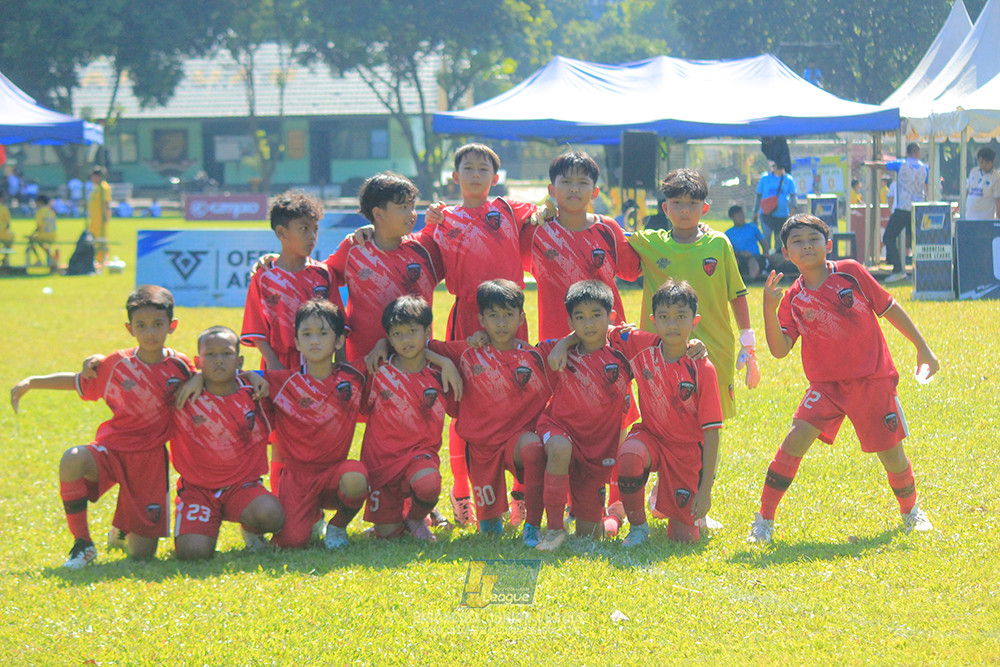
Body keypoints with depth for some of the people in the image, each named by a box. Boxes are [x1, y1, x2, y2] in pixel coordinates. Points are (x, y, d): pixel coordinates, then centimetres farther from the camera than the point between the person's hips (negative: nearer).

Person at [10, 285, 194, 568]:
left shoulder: (179, 366, -4)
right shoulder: (116, 364, -2)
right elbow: (77, 382, 12)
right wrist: (31, 382, 6)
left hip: (149, 459, 0)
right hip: (111, 449, 1)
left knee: (141, 552, -6)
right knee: (72, 461, -36)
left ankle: (126, 527, 35)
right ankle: (82, 543, -16)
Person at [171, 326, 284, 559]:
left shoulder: (253, 394, 1)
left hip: (242, 485, 1)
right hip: (197, 487, -1)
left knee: (271, 515, -32)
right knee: (193, 551, -26)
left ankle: (251, 530, 7)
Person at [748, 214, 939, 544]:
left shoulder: (851, 273, -4)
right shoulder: (793, 299, -2)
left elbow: (889, 308, 5)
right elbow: (779, 349, -10)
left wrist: (923, 348, 7)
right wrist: (769, 308, -24)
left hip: (873, 380, 0)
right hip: (827, 384, 0)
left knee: (892, 455, 3)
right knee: (796, 438, -20)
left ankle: (911, 510, 33)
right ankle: (764, 518, -11)